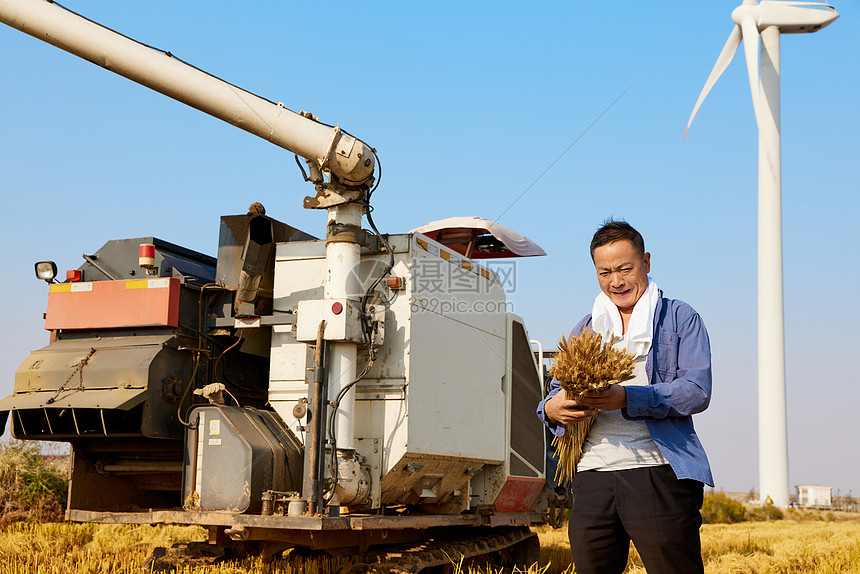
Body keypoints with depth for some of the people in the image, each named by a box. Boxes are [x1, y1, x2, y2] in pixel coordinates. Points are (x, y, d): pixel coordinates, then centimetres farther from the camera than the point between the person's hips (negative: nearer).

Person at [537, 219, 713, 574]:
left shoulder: (680, 319, 7)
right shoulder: (584, 329, 22)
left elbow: (696, 391, -6)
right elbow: (558, 391, 18)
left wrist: (626, 399, -20)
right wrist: (552, 409, -8)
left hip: (659, 472, -4)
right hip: (593, 475, 4)